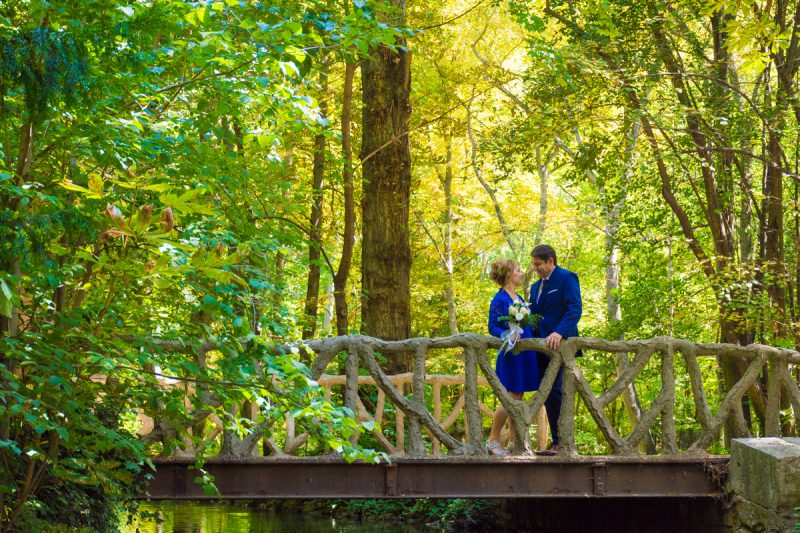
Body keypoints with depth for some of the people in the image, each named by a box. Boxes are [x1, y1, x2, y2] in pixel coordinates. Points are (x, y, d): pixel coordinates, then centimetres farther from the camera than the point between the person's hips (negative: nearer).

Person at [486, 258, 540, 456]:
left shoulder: (519, 298, 15)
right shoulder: (500, 299, -9)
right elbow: (493, 327, -14)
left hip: (525, 354, 8)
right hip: (511, 354, -8)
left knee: (518, 398, 9)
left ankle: (514, 441, 12)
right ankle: (493, 440, 0)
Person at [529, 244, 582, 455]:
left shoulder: (567, 278, -4)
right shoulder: (536, 286, 22)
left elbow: (575, 309, -15)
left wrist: (560, 332, -28)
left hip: (560, 345, -8)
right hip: (542, 349, 8)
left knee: (556, 394, -12)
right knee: (548, 396, 4)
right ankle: (557, 442, 7)